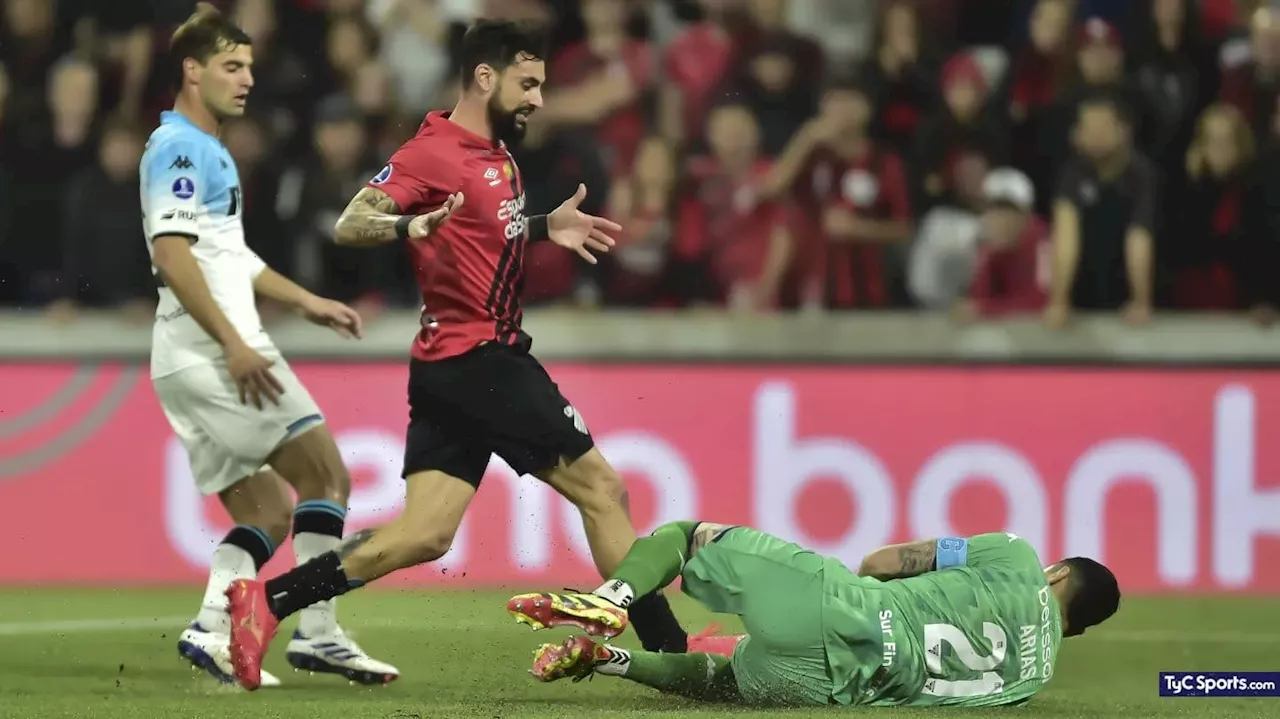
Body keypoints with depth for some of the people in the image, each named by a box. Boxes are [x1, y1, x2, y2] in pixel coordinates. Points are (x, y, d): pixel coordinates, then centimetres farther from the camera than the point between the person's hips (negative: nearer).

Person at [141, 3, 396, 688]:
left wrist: (305, 302, 28)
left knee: (267, 511, 8)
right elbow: (172, 256, -20)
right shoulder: (178, 149, -10)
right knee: (326, 476, -9)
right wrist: (234, 344, -23)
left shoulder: (208, 150, 21)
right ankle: (317, 633, -10)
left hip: (210, 360, 10)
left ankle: (210, 632, -3)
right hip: (210, 351, -10)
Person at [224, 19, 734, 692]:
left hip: (458, 370, 9)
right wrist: (411, 227, -40)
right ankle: (669, 648, 4)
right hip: (479, 361, -9)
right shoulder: (433, 153, -13)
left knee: (424, 535, 1)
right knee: (601, 487, -2)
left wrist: (547, 228, 16)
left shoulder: (497, 155, 15)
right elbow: (349, 225, -20)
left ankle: (267, 601, -2)